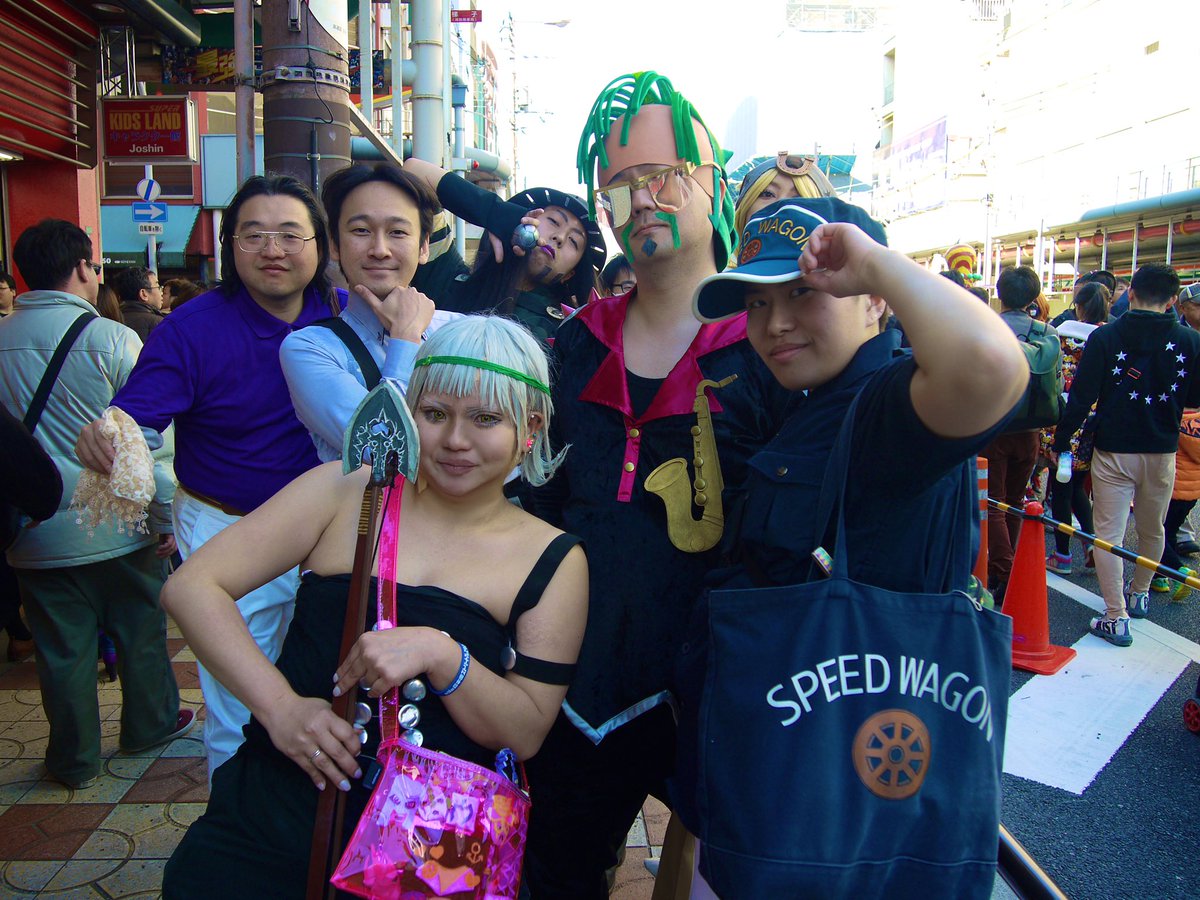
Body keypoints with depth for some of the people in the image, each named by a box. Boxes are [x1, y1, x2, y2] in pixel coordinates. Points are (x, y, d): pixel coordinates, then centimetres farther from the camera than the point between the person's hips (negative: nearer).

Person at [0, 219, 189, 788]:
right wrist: (167, 517, -7)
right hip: (118, 526, -3)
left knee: (62, 649, 14)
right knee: (140, 631, 17)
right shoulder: (112, 340, -14)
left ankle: (75, 758, 28)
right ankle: (151, 723, 36)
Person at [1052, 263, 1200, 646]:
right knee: (1153, 531, 21)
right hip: (1162, 453, 3)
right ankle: (1139, 593, 41)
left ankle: (1115, 617, -2)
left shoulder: (1104, 337, -10)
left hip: (1113, 452, -3)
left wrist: (1060, 442, -3)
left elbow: (1081, 396, -12)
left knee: (1109, 534, 1)